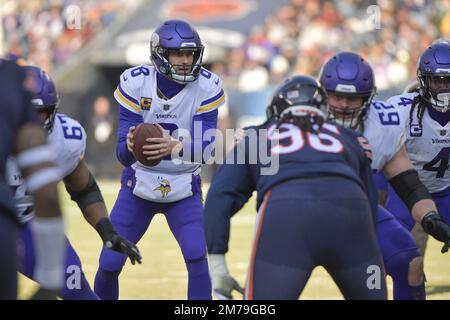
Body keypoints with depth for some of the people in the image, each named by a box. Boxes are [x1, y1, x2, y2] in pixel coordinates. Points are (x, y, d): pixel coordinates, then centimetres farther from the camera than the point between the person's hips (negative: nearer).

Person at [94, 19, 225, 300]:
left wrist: (174, 147, -46)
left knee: (197, 257, -21)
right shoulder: (135, 82, -16)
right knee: (109, 264, -1)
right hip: (139, 183, 1)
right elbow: (123, 154, -19)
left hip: (184, 189, -1)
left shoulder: (207, 86, -16)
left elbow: (205, 148, -24)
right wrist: (129, 145, -44)